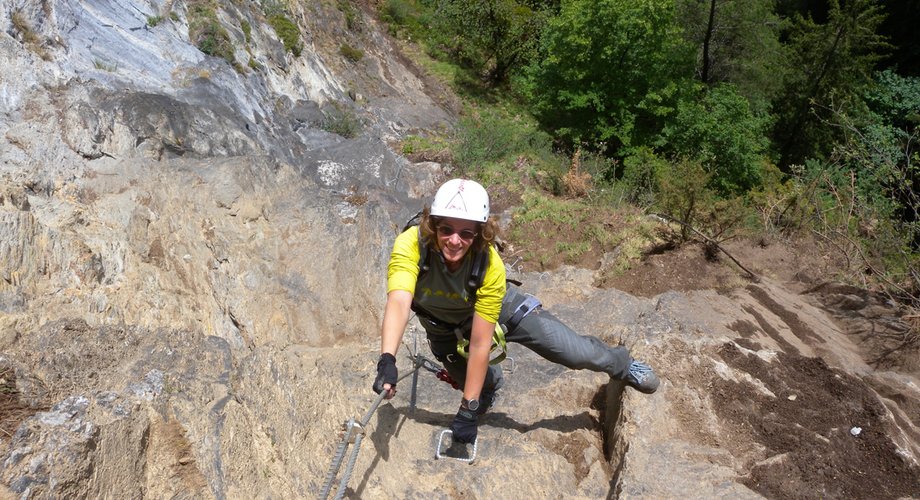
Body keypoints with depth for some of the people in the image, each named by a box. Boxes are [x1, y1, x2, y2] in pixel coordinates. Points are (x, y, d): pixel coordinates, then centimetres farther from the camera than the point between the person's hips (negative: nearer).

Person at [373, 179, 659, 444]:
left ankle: (623, 364, 34)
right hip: (444, 327, 1)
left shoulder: (491, 265, -37)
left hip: (497, 308, -1)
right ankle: (491, 383, 50)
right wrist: (387, 361, -69)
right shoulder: (410, 245, -38)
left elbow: (480, 344, -32)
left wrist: (468, 410, -31)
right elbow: (398, 304, -52)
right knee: (482, 388, 11)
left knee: (576, 353, 0)